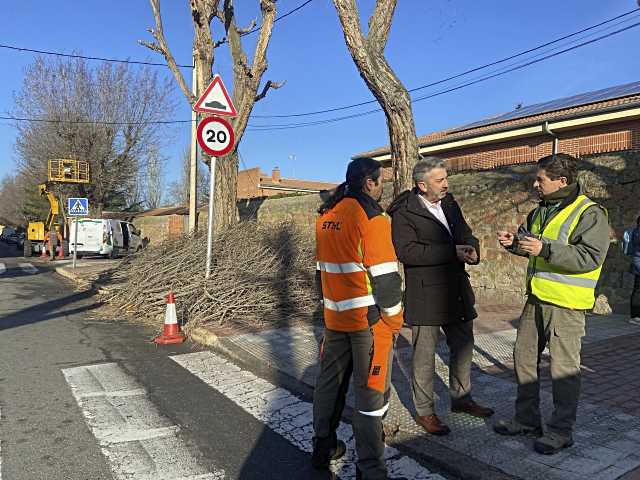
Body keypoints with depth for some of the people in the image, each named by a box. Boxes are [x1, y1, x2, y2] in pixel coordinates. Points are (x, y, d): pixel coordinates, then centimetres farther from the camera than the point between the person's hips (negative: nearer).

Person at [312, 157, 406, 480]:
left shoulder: (325, 216, 8)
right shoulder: (370, 217, -14)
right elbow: (384, 275, -16)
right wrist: (394, 321, -6)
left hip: (334, 317, 7)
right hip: (369, 319, -7)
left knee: (330, 382, 19)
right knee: (371, 393, 2)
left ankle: (323, 448, 34)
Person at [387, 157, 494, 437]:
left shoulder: (449, 203, 9)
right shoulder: (404, 212, -14)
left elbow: (465, 233, 14)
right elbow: (406, 251, -24)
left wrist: (472, 250, -11)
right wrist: (452, 252, -24)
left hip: (456, 289, 8)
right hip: (425, 293, -7)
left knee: (463, 345, 19)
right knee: (424, 354, 4)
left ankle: (461, 398, 39)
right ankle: (424, 411, 21)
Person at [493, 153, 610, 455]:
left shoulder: (590, 213, -13)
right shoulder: (542, 210, 12)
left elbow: (590, 257, -23)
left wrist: (545, 248, -29)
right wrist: (514, 242, 4)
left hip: (566, 304, -8)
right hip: (537, 298, 8)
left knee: (564, 367, 3)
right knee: (524, 356, 14)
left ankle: (561, 430, 20)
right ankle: (527, 419, 30)